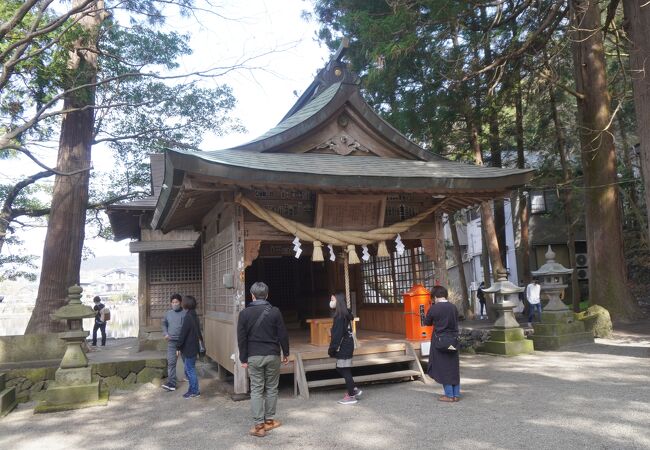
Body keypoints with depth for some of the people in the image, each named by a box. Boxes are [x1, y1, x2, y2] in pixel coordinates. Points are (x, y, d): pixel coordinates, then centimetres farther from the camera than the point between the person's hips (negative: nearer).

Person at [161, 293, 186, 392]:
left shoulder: (185, 313, -5)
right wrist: (165, 333, 3)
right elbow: (164, 324, 19)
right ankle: (171, 383, -3)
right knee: (171, 362, -5)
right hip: (172, 341, 2)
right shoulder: (168, 313, 6)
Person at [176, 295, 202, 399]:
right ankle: (193, 389, 25)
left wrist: (178, 347, -12)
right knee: (189, 369, 17)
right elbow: (198, 331, 19)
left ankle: (195, 391, 9)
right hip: (193, 347, 9)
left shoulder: (188, 317, -19)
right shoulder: (194, 316, 10)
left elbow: (183, 334, -18)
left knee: (190, 370, 1)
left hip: (189, 349, -9)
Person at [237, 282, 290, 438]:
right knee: (271, 388, 13)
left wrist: (243, 359, 6)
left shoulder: (244, 313, -4)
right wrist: (286, 353, 9)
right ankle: (269, 420, 21)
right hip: (272, 355, 0)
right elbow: (283, 335, -3)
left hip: (254, 356, 0)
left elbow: (241, 338, -2)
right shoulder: (275, 311, -6)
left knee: (256, 390, 5)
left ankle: (259, 425, 5)